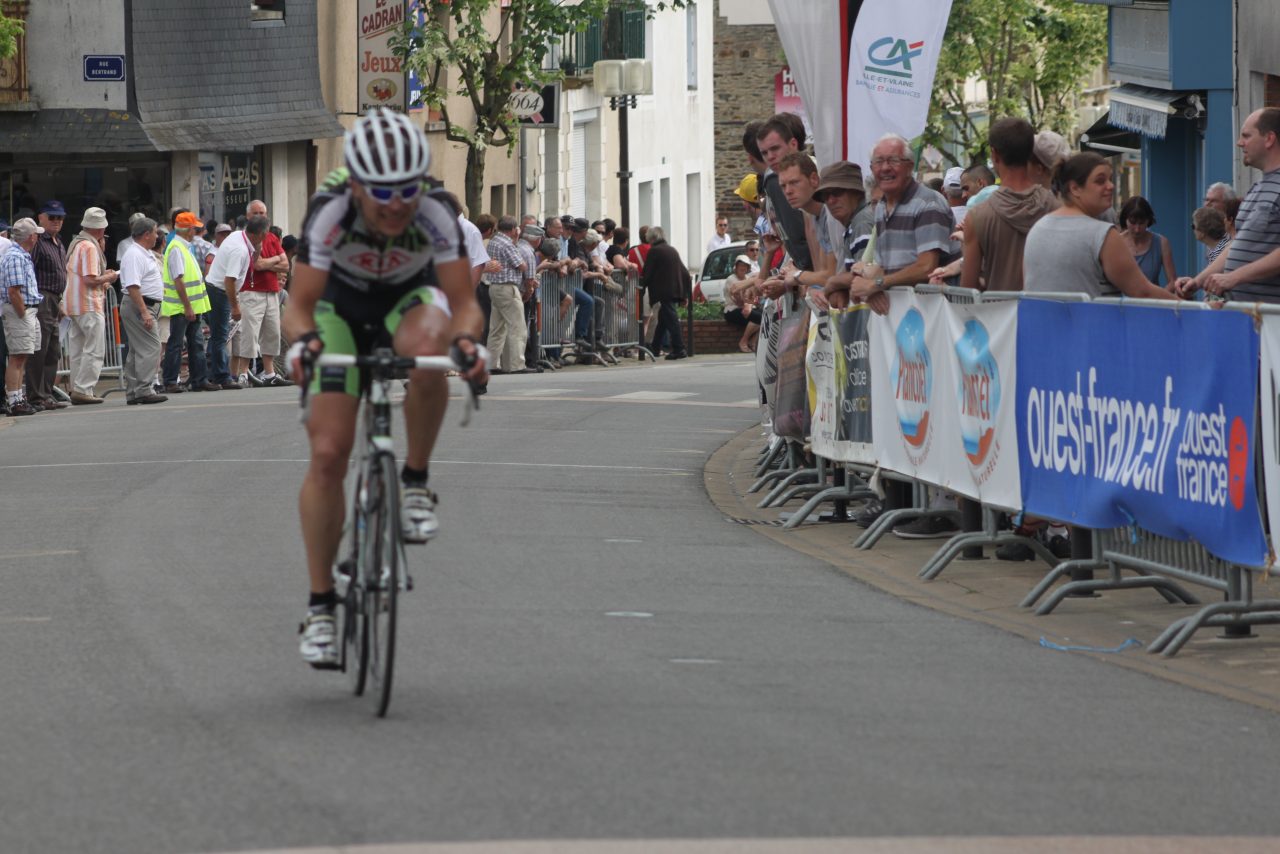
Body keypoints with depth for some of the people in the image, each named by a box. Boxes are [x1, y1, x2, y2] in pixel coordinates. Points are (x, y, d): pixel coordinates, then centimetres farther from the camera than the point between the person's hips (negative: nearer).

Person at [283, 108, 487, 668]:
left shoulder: (437, 217, -30)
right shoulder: (330, 216, -32)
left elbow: (463, 303, -29)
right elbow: (299, 304, -30)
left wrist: (465, 340, -51)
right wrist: (303, 339, -51)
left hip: (409, 302, 0)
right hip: (342, 311, 0)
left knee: (425, 346, -39)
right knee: (328, 454, -12)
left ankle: (415, 483, -19)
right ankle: (320, 605, -3)